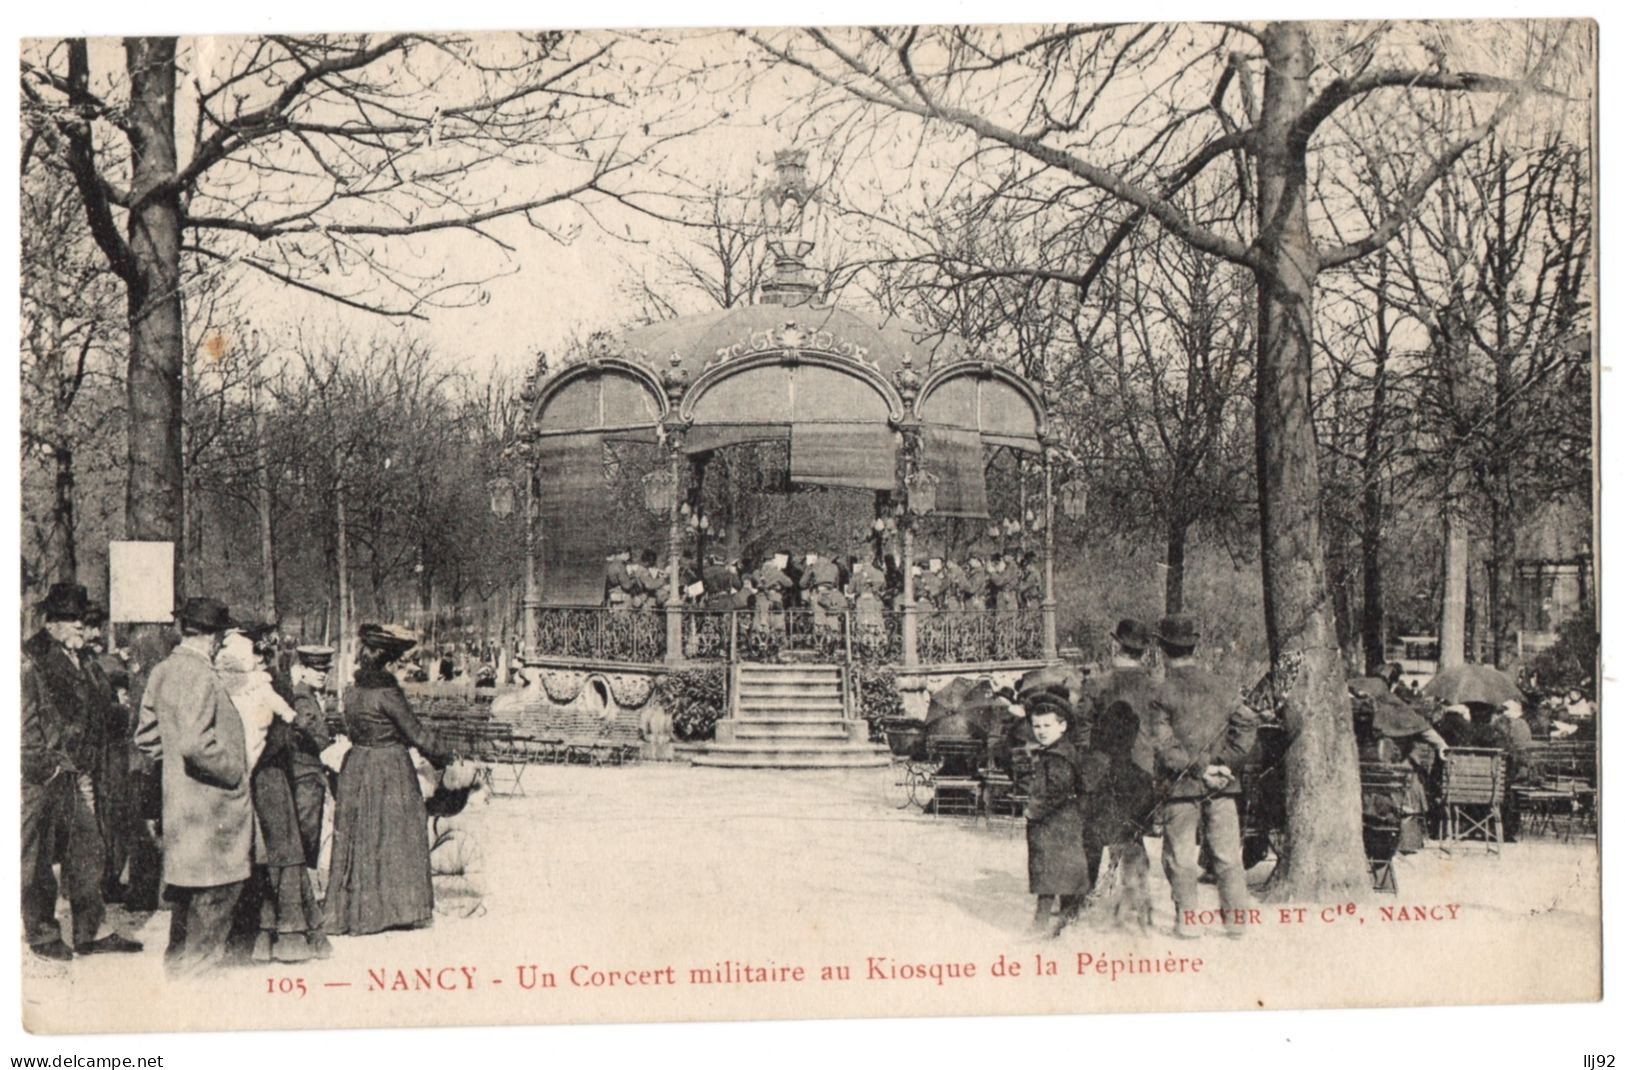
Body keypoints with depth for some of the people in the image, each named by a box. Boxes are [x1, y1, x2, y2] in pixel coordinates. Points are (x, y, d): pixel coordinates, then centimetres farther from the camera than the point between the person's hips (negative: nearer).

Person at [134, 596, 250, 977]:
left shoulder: (162, 671, 8)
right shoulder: (199, 675, -20)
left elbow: (146, 738, 15)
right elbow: (195, 744, -28)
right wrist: (234, 775, -16)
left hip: (177, 796, 9)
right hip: (209, 801, -9)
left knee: (187, 877, 20)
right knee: (215, 883, 2)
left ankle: (179, 953, 30)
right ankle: (196, 959, 9)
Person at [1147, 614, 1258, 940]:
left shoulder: (1161, 693, -5)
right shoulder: (1218, 687, 5)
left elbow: (1165, 745, -13)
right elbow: (1248, 722, -2)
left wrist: (1198, 769, -8)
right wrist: (1228, 762, -3)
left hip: (1181, 786, -3)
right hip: (1222, 786, 3)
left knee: (1180, 856, 6)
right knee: (1227, 853, 9)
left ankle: (1186, 919, 7)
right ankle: (1236, 918, 10)